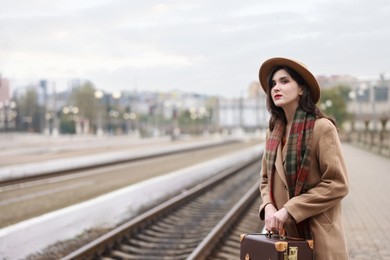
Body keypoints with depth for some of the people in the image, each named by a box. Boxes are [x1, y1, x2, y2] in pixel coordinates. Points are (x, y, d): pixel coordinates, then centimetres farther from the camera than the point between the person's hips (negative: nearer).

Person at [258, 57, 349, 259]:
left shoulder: (322, 128, -11)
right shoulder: (274, 131, 7)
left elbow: (337, 184, -15)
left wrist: (289, 210, -17)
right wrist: (269, 207, -6)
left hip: (316, 237, -5)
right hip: (282, 234, 5)